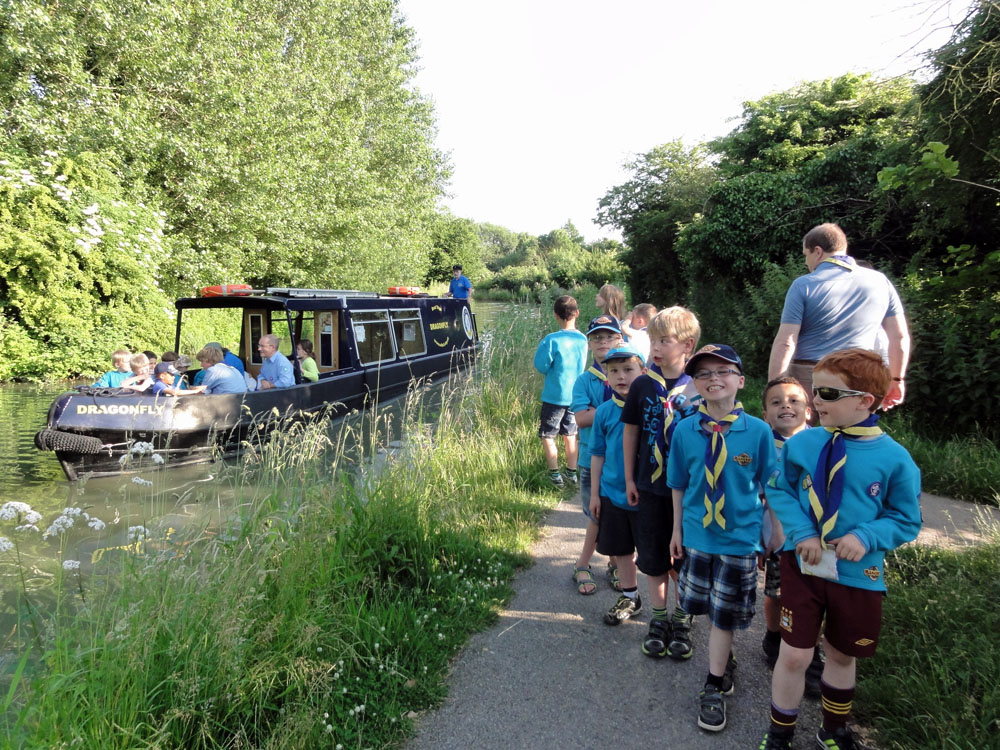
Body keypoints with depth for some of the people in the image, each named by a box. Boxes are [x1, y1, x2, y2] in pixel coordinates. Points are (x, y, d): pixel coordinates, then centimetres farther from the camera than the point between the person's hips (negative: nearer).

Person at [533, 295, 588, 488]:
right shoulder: (583, 339, -1)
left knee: (547, 435, 7)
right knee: (570, 435, 17)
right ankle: (572, 473, 23)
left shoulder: (552, 340, -19)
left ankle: (555, 475, 8)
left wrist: (541, 347, 3)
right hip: (575, 396, 6)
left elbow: (541, 366, -12)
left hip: (554, 396, -5)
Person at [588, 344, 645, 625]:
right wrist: (595, 493, 7)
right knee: (621, 549, 17)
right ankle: (630, 597, 37)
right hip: (612, 494, 4)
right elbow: (598, 454, 5)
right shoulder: (604, 412, -3)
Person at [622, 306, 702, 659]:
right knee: (653, 556, 12)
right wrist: (629, 478, 3)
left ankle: (681, 620, 30)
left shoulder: (699, 387, -8)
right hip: (650, 485, 1)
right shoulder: (643, 385, -5)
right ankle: (658, 617, 30)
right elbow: (631, 431, 3)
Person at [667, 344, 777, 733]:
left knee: (724, 615, 9)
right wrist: (677, 529, 6)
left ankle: (713, 689, 26)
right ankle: (726, 661, 46)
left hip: (739, 539, -2)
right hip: (697, 536, 2)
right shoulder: (685, 430, -9)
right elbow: (678, 485, 2)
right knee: (709, 609, 18)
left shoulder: (758, 431, -15)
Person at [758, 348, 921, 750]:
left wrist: (866, 537, -21)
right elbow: (780, 490, 2)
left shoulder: (894, 458, -13)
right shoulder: (803, 443, -9)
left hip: (858, 575, 0)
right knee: (794, 656, 2)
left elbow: (906, 520, -4)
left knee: (841, 656, 20)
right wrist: (802, 532, -13)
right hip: (803, 566, 0)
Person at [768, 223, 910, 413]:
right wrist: (897, 379, 20)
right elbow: (900, 337, 9)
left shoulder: (803, 285, -6)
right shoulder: (880, 282, 6)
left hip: (806, 377, -3)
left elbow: (785, 342, -12)